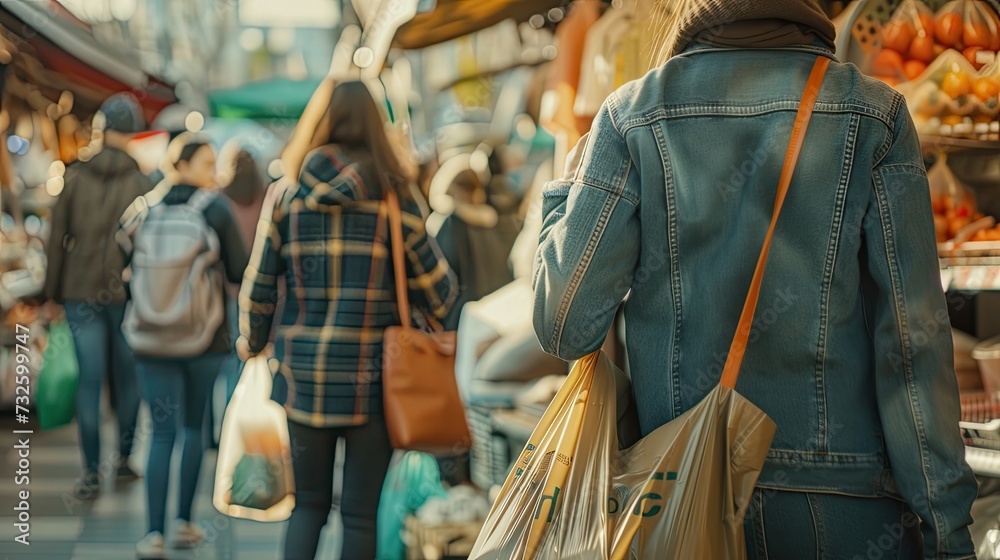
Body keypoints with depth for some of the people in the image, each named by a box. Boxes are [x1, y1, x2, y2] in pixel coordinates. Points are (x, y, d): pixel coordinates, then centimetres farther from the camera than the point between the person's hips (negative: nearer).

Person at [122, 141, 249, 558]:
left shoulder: (150, 212, 3)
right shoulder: (216, 209, -6)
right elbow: (240, 272, -7)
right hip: (205, 336, -2)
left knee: (163, 433, 2)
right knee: (195, 427, 16)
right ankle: (184, 523, 16)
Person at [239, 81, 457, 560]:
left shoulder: (290, 197, 2)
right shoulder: (393, 201, -4)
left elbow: (256, 290, 4)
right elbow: (437, 290, 1)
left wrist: (251, 350, 18)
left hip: (304, 375, 2)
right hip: (373, 377, -2)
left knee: (309, 502, 16)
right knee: (360, 512, 7)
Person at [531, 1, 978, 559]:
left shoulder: (632, 115, -1)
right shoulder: (873, 115, -1)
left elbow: (566, 326, -4)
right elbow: (914, 342, -7)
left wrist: (566, 189, 13)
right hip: (845, 507, -1)